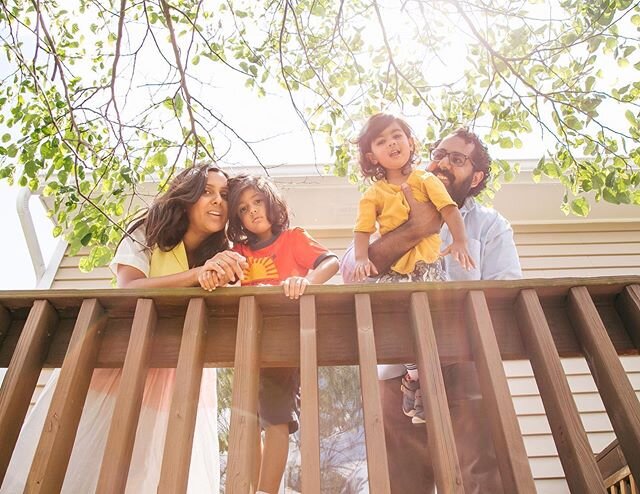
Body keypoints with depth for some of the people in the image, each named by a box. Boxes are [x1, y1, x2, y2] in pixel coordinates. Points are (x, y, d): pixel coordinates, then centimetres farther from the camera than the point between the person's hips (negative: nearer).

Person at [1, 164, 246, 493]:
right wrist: (196, 274, -37)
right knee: (73, 466, -1)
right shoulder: (146, 236, -8)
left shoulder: (225, 255, 1)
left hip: (179, 376, 2)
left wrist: (216, 279, -29)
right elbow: (127, 290, -25)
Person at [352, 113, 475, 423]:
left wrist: (459, 243, -21)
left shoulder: (425, 180, 5)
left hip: (427, 262, 0)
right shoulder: (373, 194, 6)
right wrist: (361, 259, -19)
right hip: (392, 268, 1)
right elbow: (363, 229, -1)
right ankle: (415, 372, 5)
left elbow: (449, 210, -6)